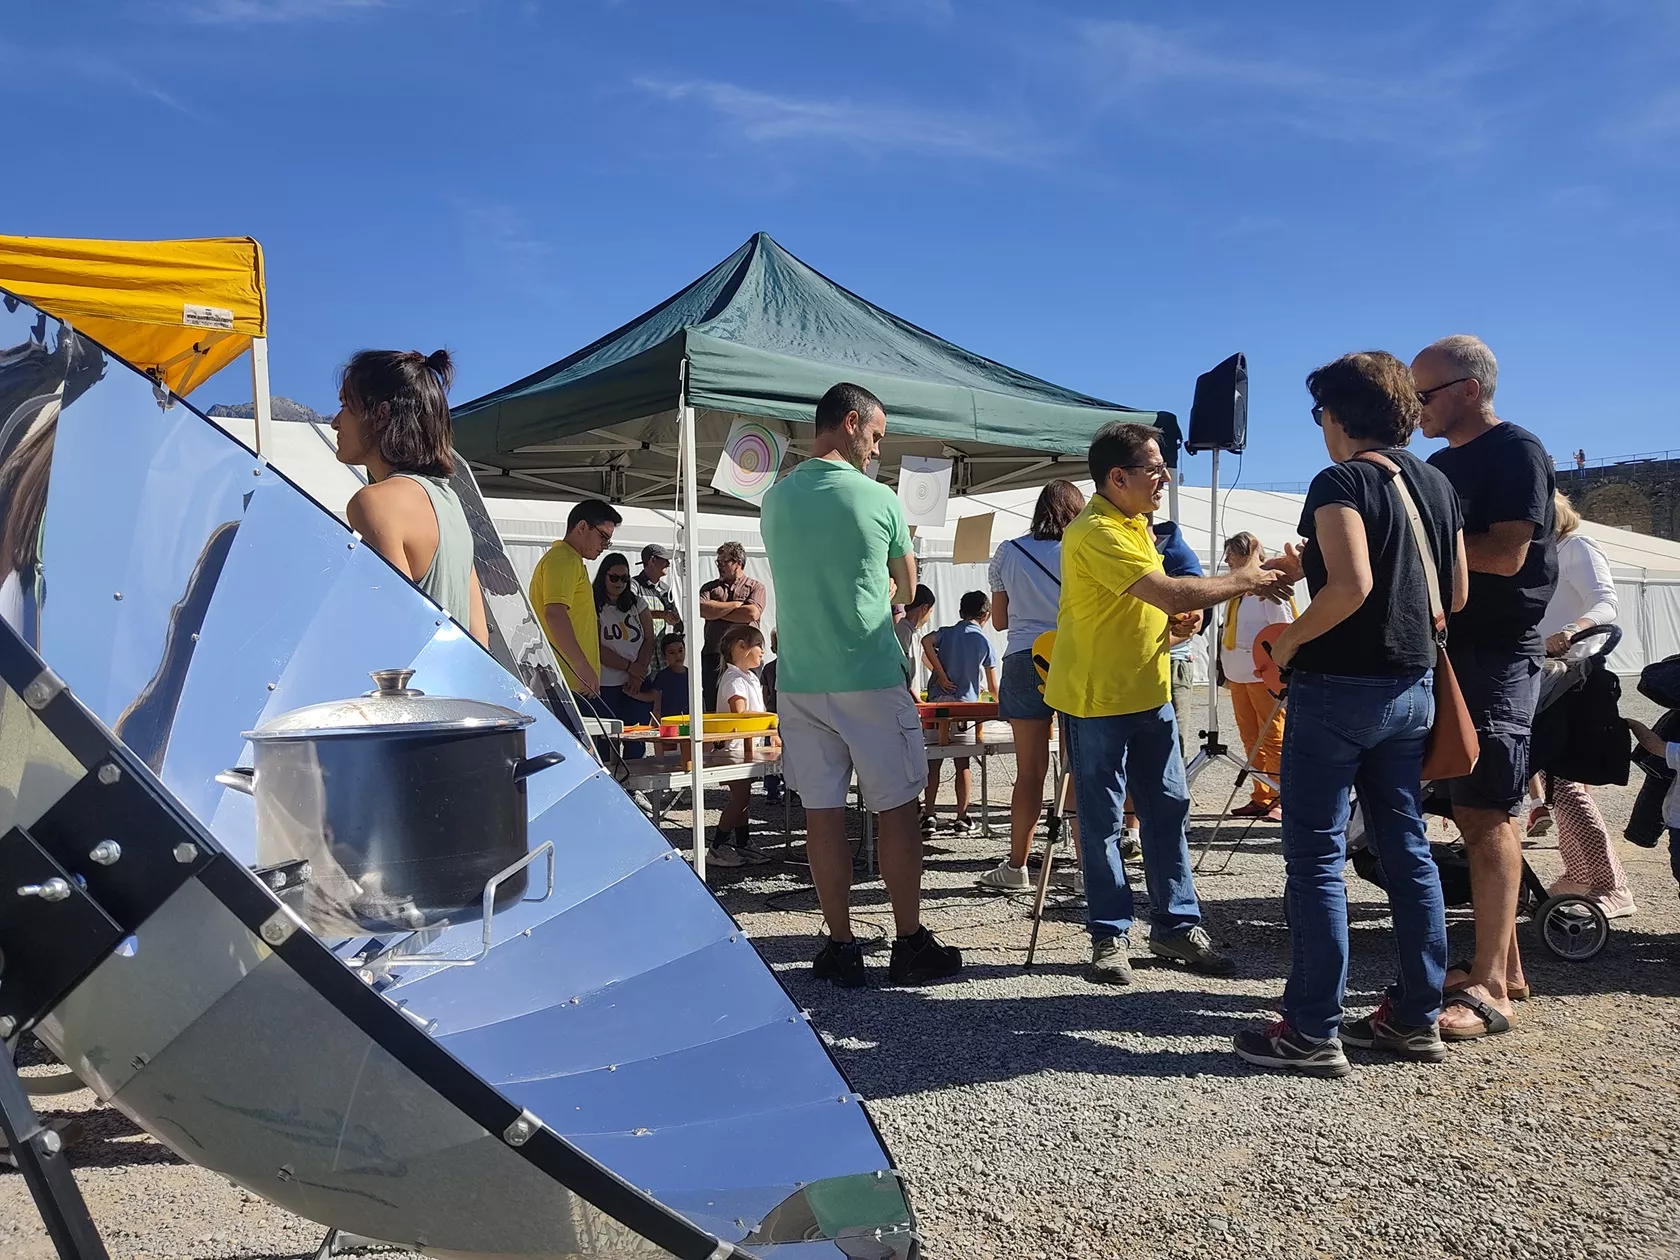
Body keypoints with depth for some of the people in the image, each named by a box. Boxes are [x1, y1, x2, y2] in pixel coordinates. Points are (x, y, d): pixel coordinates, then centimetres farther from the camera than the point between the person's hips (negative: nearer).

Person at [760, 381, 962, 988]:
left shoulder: (774, 500, 5)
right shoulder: (878, 499, -7)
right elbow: (908, 583, 8)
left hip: (800, 682, 4)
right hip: (871, 680, -4)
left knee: (822, 812, 7)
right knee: (897, 809, 6)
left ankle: (842, 948, 14)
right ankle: (910, 946, 14)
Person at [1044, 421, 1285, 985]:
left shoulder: (1135, 524, 11)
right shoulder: (1095, 533, -20)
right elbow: (1171, 593, -27)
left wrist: (1182, 615, 1)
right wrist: (1242, 580, -15)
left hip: (1149, 691, 9)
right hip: (1097, 699, -8)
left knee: (1168, 809, 10)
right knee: (1102, 820, 3)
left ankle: (1176, 924, 21)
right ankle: (1109, 936, 14)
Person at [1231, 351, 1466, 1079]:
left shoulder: (1341, 482, -12)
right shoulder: (1437, 485, 11)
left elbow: (1351, 586, -26)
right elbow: (1456, 595, 15)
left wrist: (1291, 639, -10)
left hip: (1339, 688, -8)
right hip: (1412, 687, 8)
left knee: (1316, 859, -2)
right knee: (1407, 850, 13)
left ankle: (1313, 1033, 3)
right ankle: (1416, 1017, 22)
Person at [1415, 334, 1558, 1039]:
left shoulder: (1517, 452, -8)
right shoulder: (1440, 465, 16)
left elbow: (1505, 555, -19)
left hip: (1500, 655, -8)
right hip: (1453, 651, 9)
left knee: (1487, 815, -11)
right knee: (1477, 813, 11)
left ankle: (1489, 989, -7)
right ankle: (1504, 964, 21)